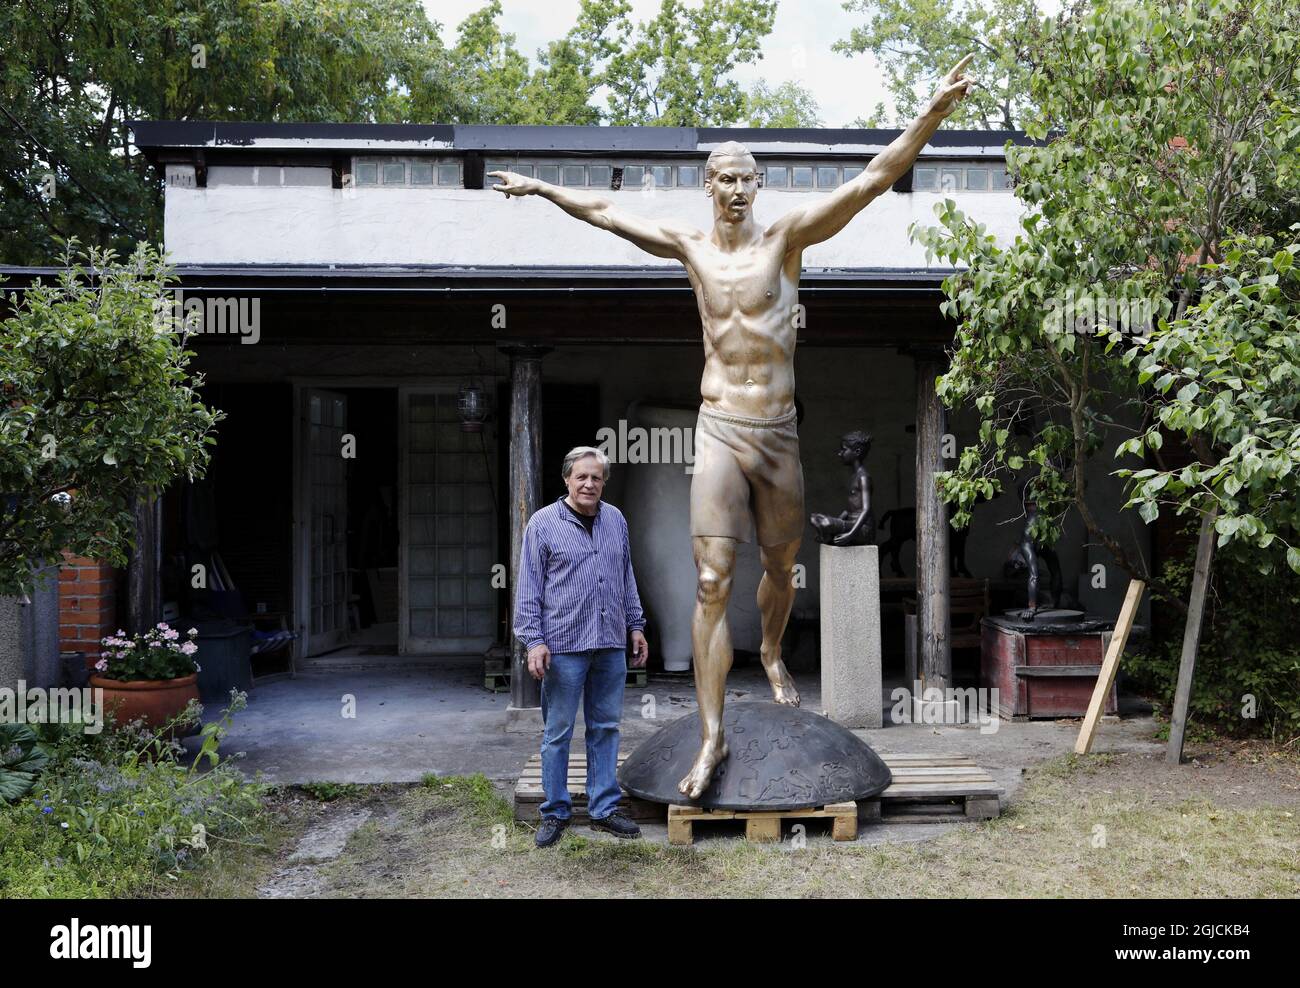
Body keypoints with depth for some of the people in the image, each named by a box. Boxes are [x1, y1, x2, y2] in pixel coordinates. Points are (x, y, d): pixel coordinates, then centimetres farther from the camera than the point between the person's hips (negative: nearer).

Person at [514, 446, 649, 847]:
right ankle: (556, 812, 16)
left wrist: (635, 625, 16)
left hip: (611, 645, 5)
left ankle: (604, 808, 21)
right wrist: (534, 640, -10)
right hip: (564, 645, -4)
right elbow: (529, 589, -4)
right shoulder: (543, 523, -3)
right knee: (558, 732, 3)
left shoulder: (615, 520, 11)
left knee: (606, 728, 11)